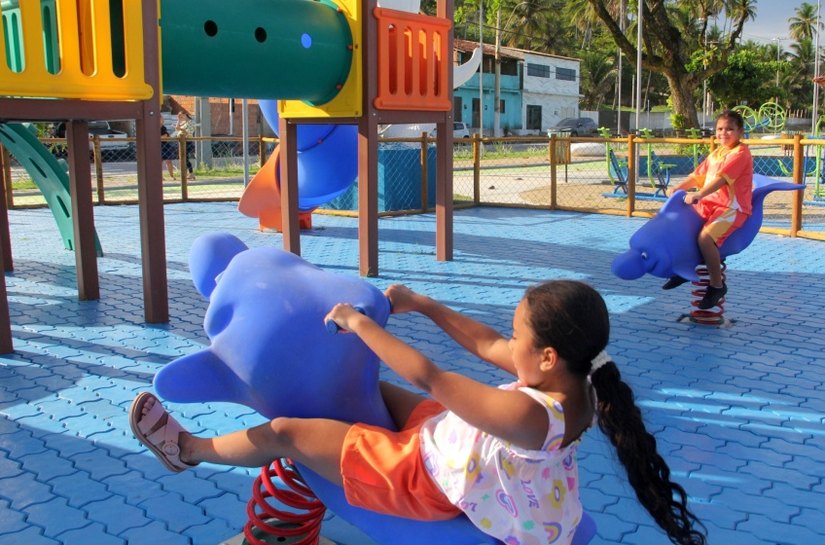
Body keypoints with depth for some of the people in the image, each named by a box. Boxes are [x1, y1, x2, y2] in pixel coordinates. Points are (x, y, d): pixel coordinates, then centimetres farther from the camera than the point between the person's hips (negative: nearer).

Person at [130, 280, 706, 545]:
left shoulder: (529, 416, -38)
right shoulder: (571, 382, -13)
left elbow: (429, 377, -33)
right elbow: (485, 344, -3)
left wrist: (361, 322, -22)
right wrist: (422, 304, -2)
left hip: (424, 480, -8)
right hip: (445, 440, 8)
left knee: (283, 432, 2)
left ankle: (188, 449, 25)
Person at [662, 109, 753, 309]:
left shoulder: (740, 153, -12)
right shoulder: (715, 153, 16)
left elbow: (721, 179, -26)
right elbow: (699, 176, 16)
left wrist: (699, 195, -35)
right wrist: (679, 187, 1)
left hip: (733, 208, -9)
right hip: (710, 204, 9)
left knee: (705, 237, -30)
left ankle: (717, 284, -12)